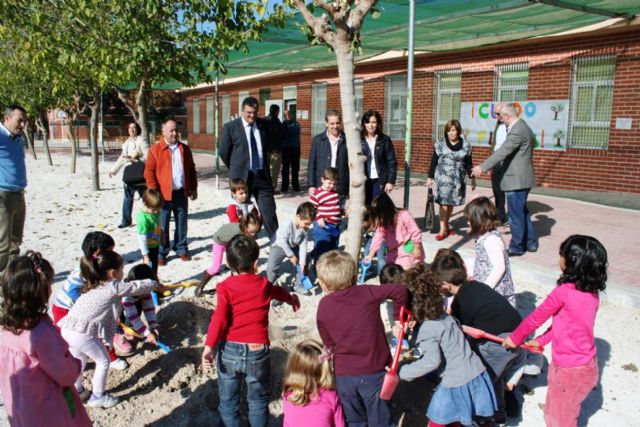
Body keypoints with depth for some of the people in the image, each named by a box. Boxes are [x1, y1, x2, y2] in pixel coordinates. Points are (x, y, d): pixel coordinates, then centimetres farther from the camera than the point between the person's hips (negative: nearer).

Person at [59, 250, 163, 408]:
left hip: (67, 329, 8)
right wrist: (155, 284, 21)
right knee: (103, 361, 11)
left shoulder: (94, 286, 19)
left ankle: (76, 391, 43)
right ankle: (98, 397, 20)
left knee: (79, 360, 29)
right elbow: (137, 286, 4)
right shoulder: (114, 287, -6)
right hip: (83, 333, -8)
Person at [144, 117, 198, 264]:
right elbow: (149, 172, -4)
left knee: (182, 223, 11)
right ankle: (161, 253, 14)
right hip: (164, 194, -3)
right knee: (162, 226, 4)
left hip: (182, 193, 3)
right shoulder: (155, 150, -2)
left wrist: (194, 188, 9)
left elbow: (191, 170, 14)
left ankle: (181, 249, 25)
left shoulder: (185, 149, 10)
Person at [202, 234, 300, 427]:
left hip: (229, 350, -1)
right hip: (257, 351, 1)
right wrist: (291, 298, 47)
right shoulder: (264, 285, 3)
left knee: (228, 399, 16)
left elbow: (219, 318, -19)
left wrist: (209, 346, -20)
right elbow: (279, 292, 26)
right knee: (258, 400, 19)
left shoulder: (225, 287, -7)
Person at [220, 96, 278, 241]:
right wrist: (236, 169, 7)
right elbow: (224, 153, -1)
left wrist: (264, 168, 14)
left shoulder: (263, 125, 5)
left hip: (262, 175, 2)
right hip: (241, 176, -2)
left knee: (269, 211, 3)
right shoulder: (230, 127, -6)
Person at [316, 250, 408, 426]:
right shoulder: (367, 293, -10)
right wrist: (398, 318, 7)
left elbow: (328, 342, 2)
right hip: (374, 373, -1)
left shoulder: (323, 306, -7)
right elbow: (400, 290, -7)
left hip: (344, 375, 1)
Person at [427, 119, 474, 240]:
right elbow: (434, 161, 3)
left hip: (458, 179, 2)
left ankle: (446, 226, 23)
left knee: (451, 203, 8)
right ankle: (442, 230, -3)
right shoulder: (440, 144, 1)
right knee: (444, 203, -7)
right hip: (443, 177, -2)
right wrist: (430, 177, 2)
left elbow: (468, 164, 9)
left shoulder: (466, 146, 5)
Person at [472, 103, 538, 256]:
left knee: (516, 215, 0)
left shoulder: (517, 131, -21)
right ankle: (530, 242, 31)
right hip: (522, 178, 11)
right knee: (522, 212, 21)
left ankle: (516, 247, 11)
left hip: (517, 179, -11)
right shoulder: (522, 126, 13)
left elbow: (502, 151, -27)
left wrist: (483, 167, -26)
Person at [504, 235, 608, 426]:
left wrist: (515, 338, 3)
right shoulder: (593, 292, -4)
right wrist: (541, 340, 13)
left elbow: (536, 318, -12)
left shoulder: (563, 291, -25)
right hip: (588, 365, 7)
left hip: (568, 370, -7)